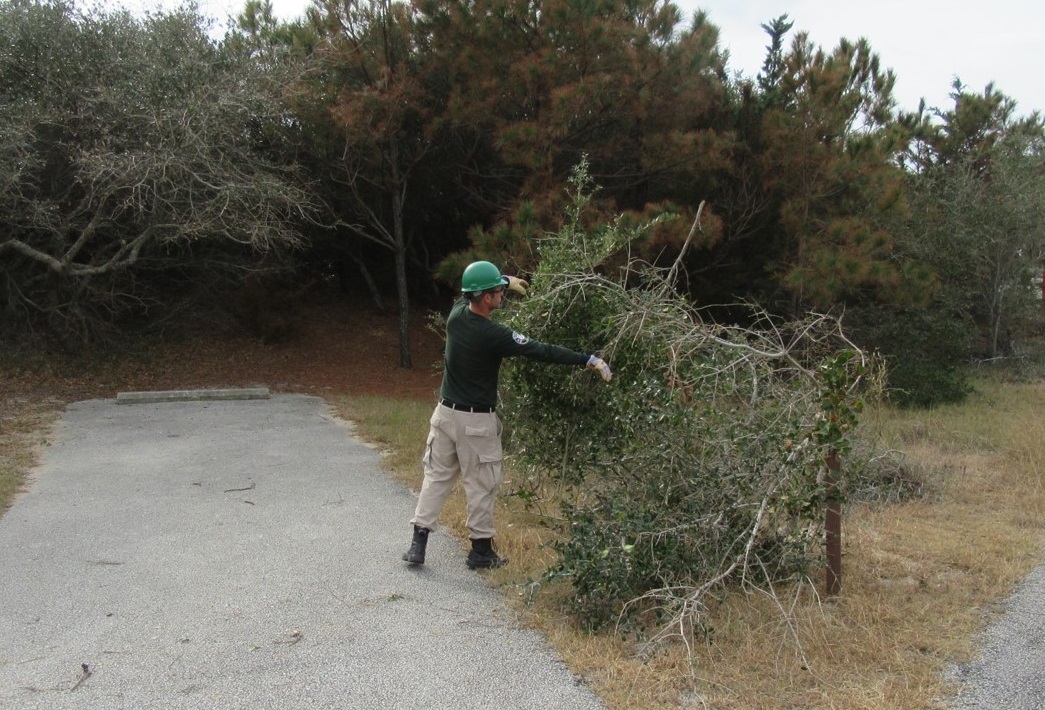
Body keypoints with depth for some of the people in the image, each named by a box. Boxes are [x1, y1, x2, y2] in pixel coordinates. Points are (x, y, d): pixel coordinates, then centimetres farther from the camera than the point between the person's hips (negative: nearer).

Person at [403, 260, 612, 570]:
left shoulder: (456, 314, -4)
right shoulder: (494, 335, -22)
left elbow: (470, 290, 21)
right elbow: (543, 352, -21)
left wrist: (505, 280, 28)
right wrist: (589, 360, -17)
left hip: (445, 412, 6)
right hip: (477, 422, -6)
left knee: (437, 476, 14)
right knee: (481, 484, 7)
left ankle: (418, 543, 14)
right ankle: (481, 551, 17)